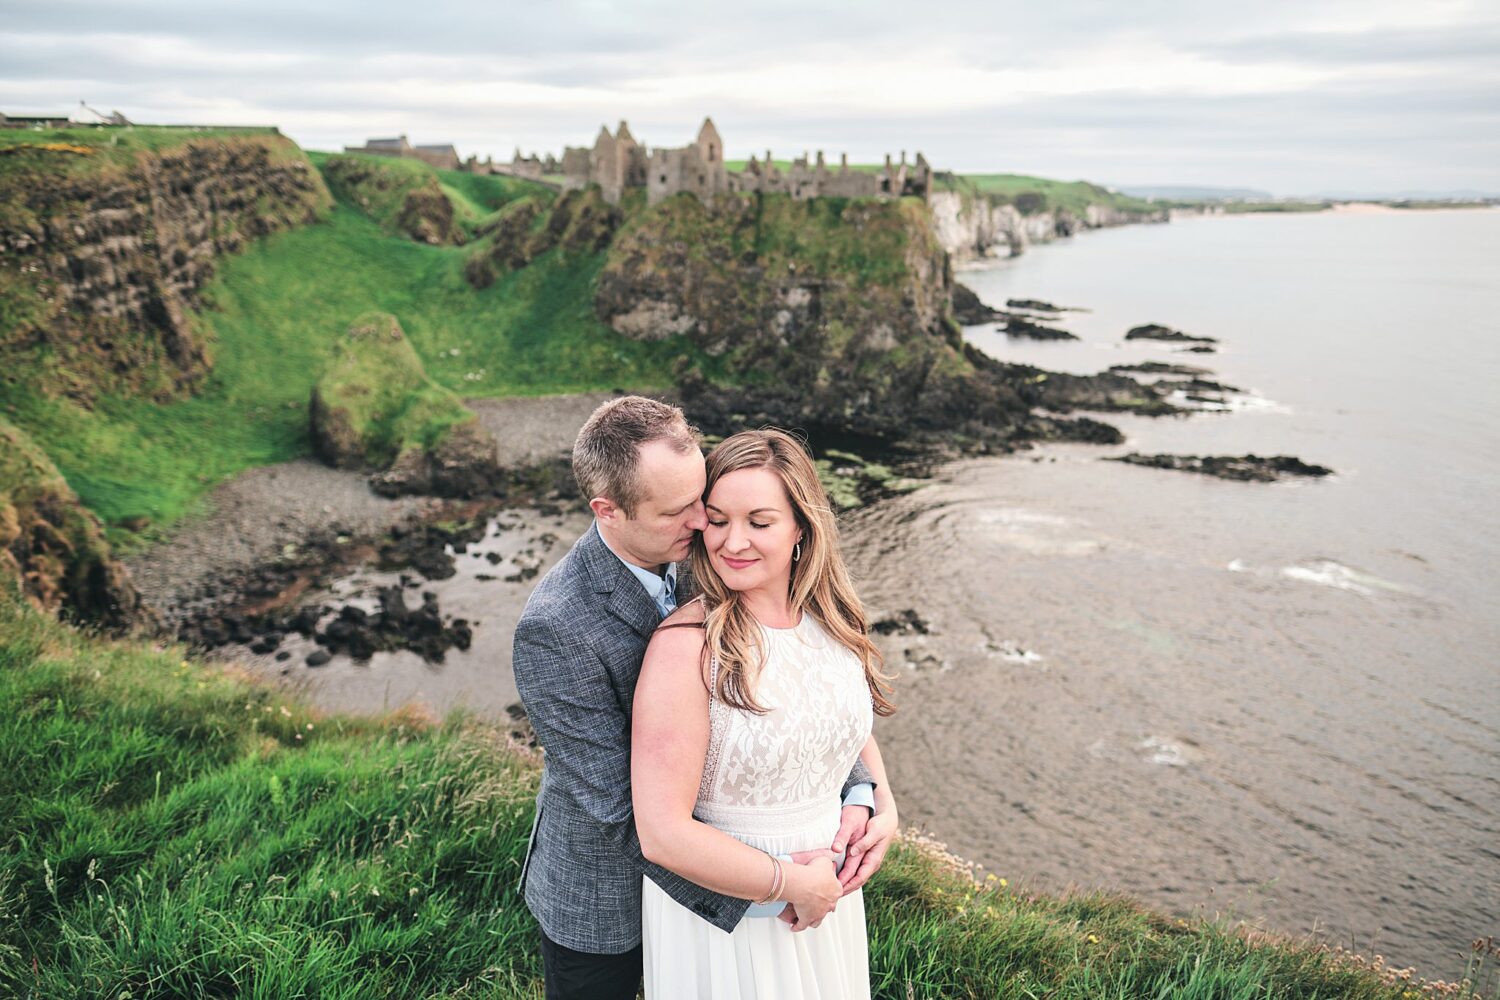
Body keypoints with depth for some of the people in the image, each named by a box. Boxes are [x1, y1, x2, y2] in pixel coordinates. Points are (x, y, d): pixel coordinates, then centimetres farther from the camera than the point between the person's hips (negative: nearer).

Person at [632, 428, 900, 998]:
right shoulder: (684, 646, -26)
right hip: (720, 906, -6)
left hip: (825, 892, 6)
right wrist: (795, 884, -19)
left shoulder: (831, 619, -6)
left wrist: (883, 805, -4)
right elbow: (663, 835, -28)